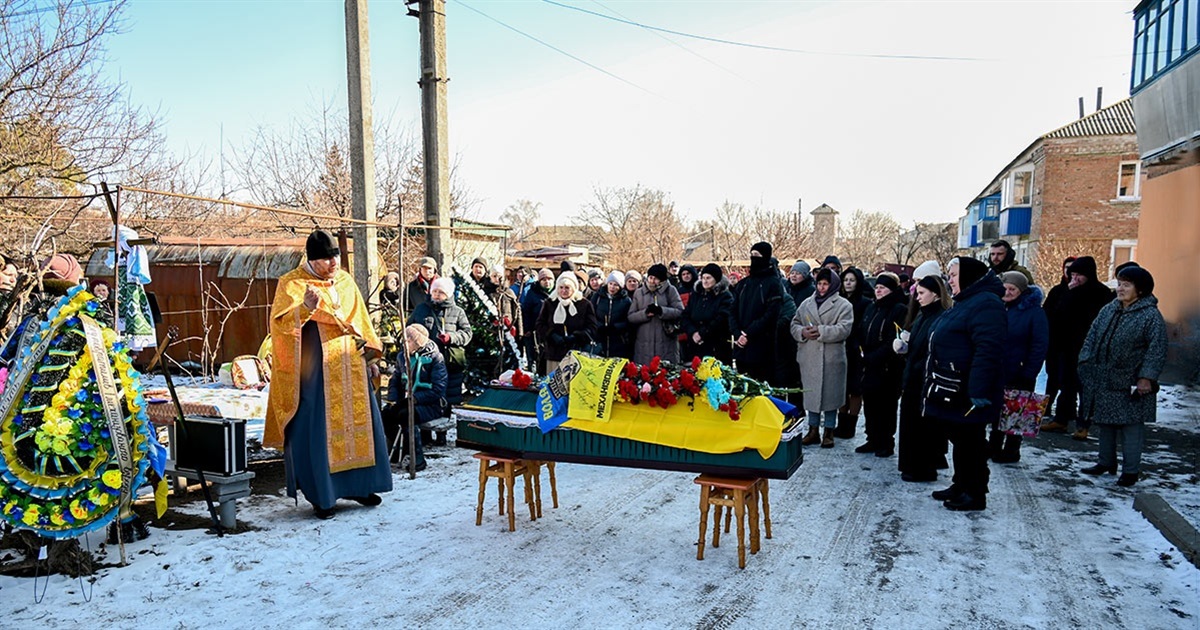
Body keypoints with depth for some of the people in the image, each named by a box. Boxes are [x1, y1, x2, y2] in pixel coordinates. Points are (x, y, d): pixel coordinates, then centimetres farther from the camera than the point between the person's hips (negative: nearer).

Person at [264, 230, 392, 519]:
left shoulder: (345, 281, 11)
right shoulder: (292, 283, -5)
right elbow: (280, 323, -17)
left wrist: (369, 356, 11)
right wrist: (305, 307, -34)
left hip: (350, 369, 6)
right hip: (315, 371, -5)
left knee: (358, 422, 9)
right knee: (317, 429, -3)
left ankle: (357, 485, 24)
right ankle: (320, 495, 9)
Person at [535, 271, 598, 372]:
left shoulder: (585, 304, 4)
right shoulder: (549, 303, 11)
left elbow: (592, 328, 2)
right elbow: (540, 325, 9)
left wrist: (576, 336, -12)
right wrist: (552, 336, -8)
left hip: (577, 354, -2)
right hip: (554, 354, 2)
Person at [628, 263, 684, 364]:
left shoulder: (670, 291, 5)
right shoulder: (638, 293, 12)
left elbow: (680, 311, -5)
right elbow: (631, 317, 6)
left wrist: (661, 311, -19)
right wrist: (645, 313, -12)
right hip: (643, 344, 2)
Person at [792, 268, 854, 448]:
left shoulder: (843, 305, -1)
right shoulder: (807, 303, 13)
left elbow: (844, 329, -13)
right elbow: (795, 324, 12)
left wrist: (821, 331, -21)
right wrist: (802, 332, -10)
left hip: (832, 359, -4)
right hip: (809, 357, 4)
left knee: (830, 394, 3)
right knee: (811, 393, 9)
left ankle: (829, 432, 15)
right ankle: (813, 430, 21)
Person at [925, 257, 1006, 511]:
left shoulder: (985, 304, -16)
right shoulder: (964, 303, 18)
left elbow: (987, 351, -25)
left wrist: (978, 392, -28)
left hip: (967, 393, -10)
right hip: (952, 392, 10)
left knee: (970, 441, -1)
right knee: (959, 440, 18)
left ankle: (975, 494, 10)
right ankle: (961, 486, 29)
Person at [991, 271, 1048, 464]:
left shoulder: (1034, 311, -9)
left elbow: (1040, 346, -13)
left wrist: (1029, 374, -18)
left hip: (1019, 376, -5)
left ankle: (1011, 451, 20)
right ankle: (994, 448, 26)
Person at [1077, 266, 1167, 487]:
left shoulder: (1151, 315, -10)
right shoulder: (1109, 310, 9)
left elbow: (1157, 349, -14)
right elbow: (1092, 337, 14)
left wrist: (1146, 377, -19)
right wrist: (1086, 361, 4)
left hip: (1131, 384, -7)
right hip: (1103, 380, 7)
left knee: (1132, 425, 0)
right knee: (1104, 422, 15)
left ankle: (1131, 470, 9)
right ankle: (1106, 462, 29)